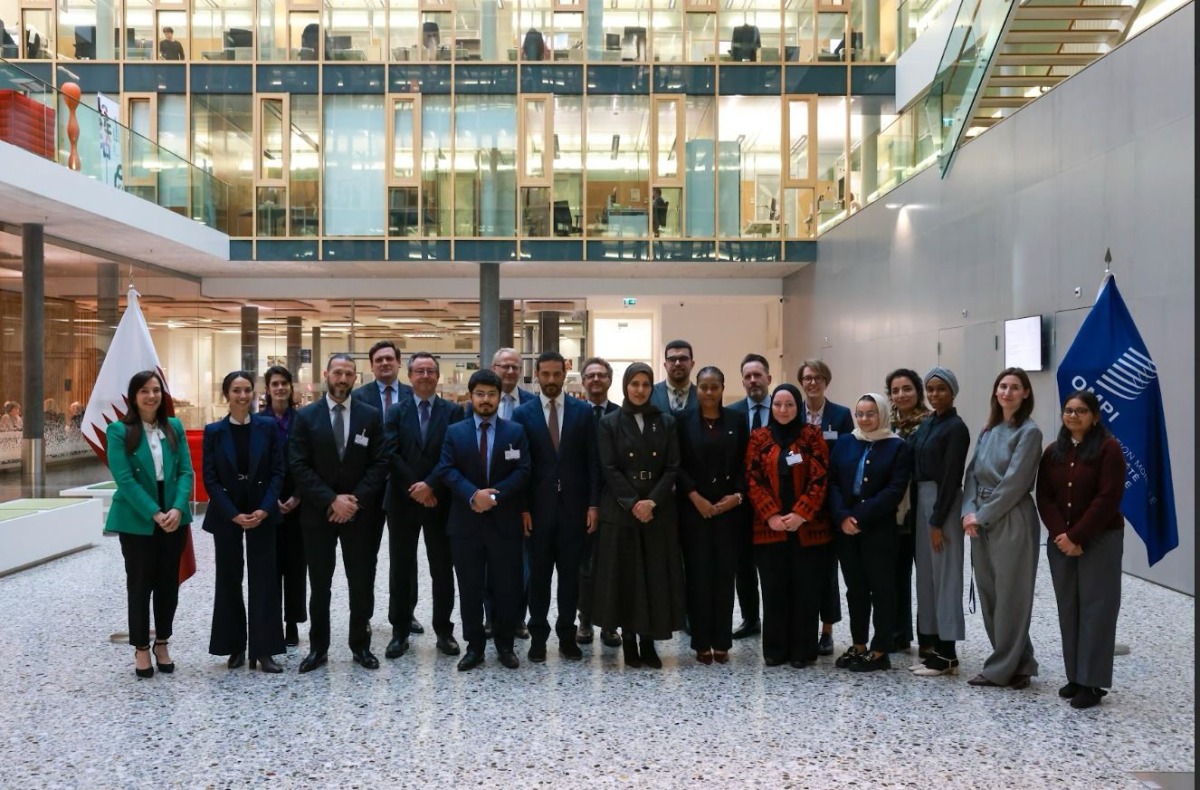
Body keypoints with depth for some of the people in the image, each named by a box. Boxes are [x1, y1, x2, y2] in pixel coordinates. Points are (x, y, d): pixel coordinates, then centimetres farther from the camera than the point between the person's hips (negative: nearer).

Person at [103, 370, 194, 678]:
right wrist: (154, 513, -19)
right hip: (137, 520, -3)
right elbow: (124, 479, -13)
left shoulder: (174, 427, 5)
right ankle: (141, 647, 20)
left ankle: (162, 643, 25)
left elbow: (186, 472, 1)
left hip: (174, 517, 3)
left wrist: (177, 508, -14)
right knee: (140, 583, 7)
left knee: (168, 582, 10)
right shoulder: (119, 431, -6)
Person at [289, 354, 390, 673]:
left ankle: (361, 646, 18)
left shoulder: (371, 415, 2)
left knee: (362, 583, 6)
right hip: (318, 512, 0)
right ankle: (318, 648, 19)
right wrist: (332, 500, -15)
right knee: (319, 584, 8)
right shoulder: (306, 416, 0)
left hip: (360, 512, 1)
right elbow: (299, 466, -6)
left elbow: (380, 463, -2)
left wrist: (355, 500, -12)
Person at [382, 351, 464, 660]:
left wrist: (430, 485, -17)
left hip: (440, 500, -1)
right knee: (401, 568, 7)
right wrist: (413, 487, -15)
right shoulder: (396, 412, 5)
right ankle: (400, 631, 17)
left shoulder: (453, 411, 2)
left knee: (442, 568, 5)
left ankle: (444, 631, 16)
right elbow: (391, 454, -5)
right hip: (403, 500, 1)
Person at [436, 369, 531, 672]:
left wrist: (494, 495, -16)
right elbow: (447, 470, -4)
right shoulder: (455, 432, 6)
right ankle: (474, 646, 17)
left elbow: (522, 471, -3)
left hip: (505, 521, 0)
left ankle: (505, 645, 19)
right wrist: (473, 495, -20)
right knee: (470, 587, 6)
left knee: (507, 586, 5)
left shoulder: (516, 431, 5)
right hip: (466, 522, 0)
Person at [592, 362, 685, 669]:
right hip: (620, 511, -1)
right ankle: (629, 641, 11)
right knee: (625, 575, 1)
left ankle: (648, 642, 11)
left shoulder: (666, 422, 7)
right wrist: (633, 503, -14)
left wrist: (652, 501, -12)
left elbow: (673, 468, 1)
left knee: (655, 575, 2)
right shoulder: (610, 422, 2)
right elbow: (609, 469, -4)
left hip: (659, 511, 2)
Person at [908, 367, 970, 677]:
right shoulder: (925, 425, 14)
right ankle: (930, 645, 21)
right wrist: (917, 511, 6)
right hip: (921, 500, 8)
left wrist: (938, 521, -16)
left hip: (943, 504, -8)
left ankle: (947, 653, 4)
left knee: (945, 575, -3)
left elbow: (951, 477, -15)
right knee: (925, 574, 12)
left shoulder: (956, 427, -10)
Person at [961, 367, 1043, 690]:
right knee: (988, 592, 10)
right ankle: (1017, 663, 23)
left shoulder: (1029, 432, -6)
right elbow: (973, 473, 10)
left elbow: (1014, 482, -13)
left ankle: (1003, 668, 9)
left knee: (1010, 594, 0)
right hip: (981, 520, 7)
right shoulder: (988, 430, 14)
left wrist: (982, 515, -12)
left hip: (1012, 520, -7)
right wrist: (968, 511, -4)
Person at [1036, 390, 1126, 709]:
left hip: (1100, 541, -5)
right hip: (1060, 542, 5)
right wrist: (1060, 534, -10)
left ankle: (1093, 682, 2)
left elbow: (1108, 498, -14)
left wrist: (1077, 536, -15)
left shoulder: (1109, 448, -6)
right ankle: (1075, 677, 16)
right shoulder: (1053, 452, 10)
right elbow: (1044, 497, 4)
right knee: (1069, 609, 8)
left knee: (1095, 609, -2)